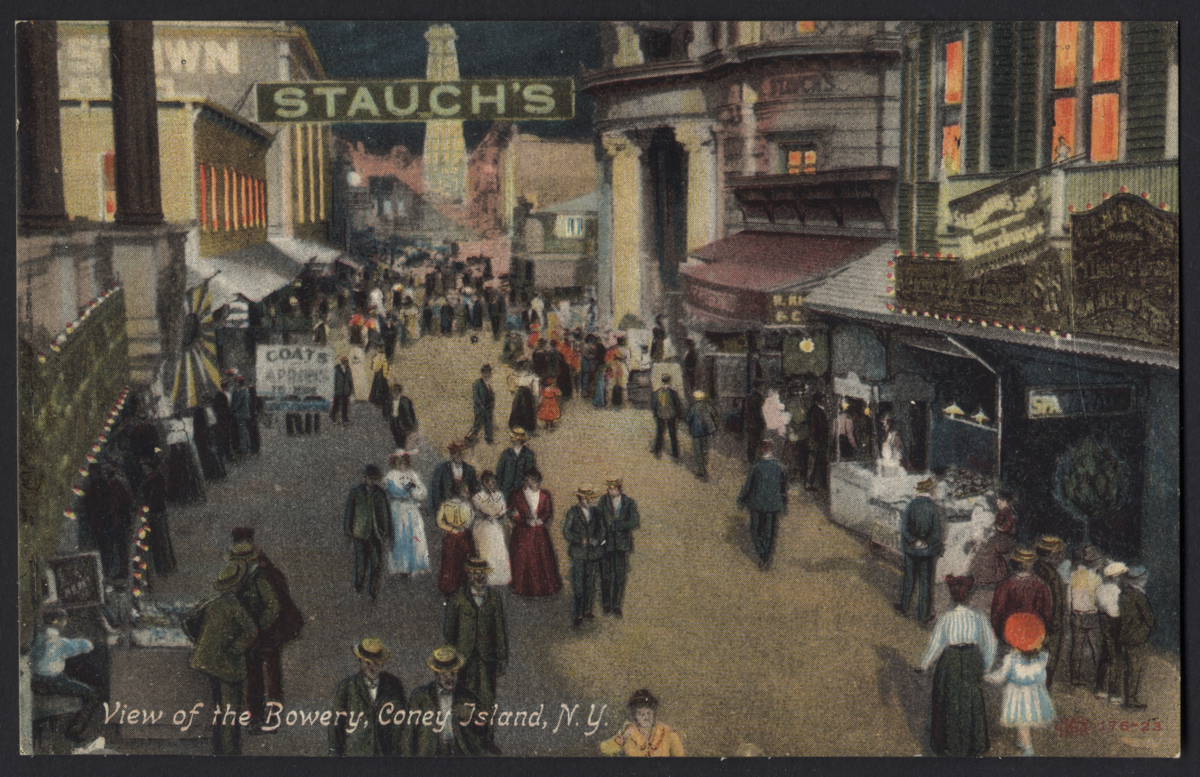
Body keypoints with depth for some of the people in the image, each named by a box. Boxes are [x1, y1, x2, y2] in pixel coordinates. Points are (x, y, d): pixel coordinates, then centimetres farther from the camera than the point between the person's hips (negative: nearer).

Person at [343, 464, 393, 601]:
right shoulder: (355, 492, -3)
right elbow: (348, 511, 2)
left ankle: (373, 591, 11)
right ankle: (358, 583, 32)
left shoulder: (380, 493, 2)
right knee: (361, 560, 4)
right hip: (360, 533, -1)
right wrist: (348, 531, 2)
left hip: (376, 533, 1)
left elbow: (386, 514, 9)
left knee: (375, 562, -1)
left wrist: (386, 532, 9)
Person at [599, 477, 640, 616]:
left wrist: (616, 524, -13)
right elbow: (598, 520, 1)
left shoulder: (629, 503, -1)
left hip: (622, 544, 0)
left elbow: (635, 522, -9)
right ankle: (606, 605, 17)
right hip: (606, 543, 0)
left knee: (620, 576, 3)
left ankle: (617, 606, 13)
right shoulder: (603, 502, 1)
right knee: (605, 575, 3)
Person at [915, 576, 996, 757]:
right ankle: (974, 743, 34)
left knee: (949, 702, 17)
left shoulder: (945, 619, -22)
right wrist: (986, 667, 9)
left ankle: (949, 743, 30)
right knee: (972, 701, 20)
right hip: (972, 664, 2)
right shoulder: (979, 617, -14)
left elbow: (935, 646, -14)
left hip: (950, 663, -2)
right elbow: (989, 644, -6)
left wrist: (924, 666, 2)